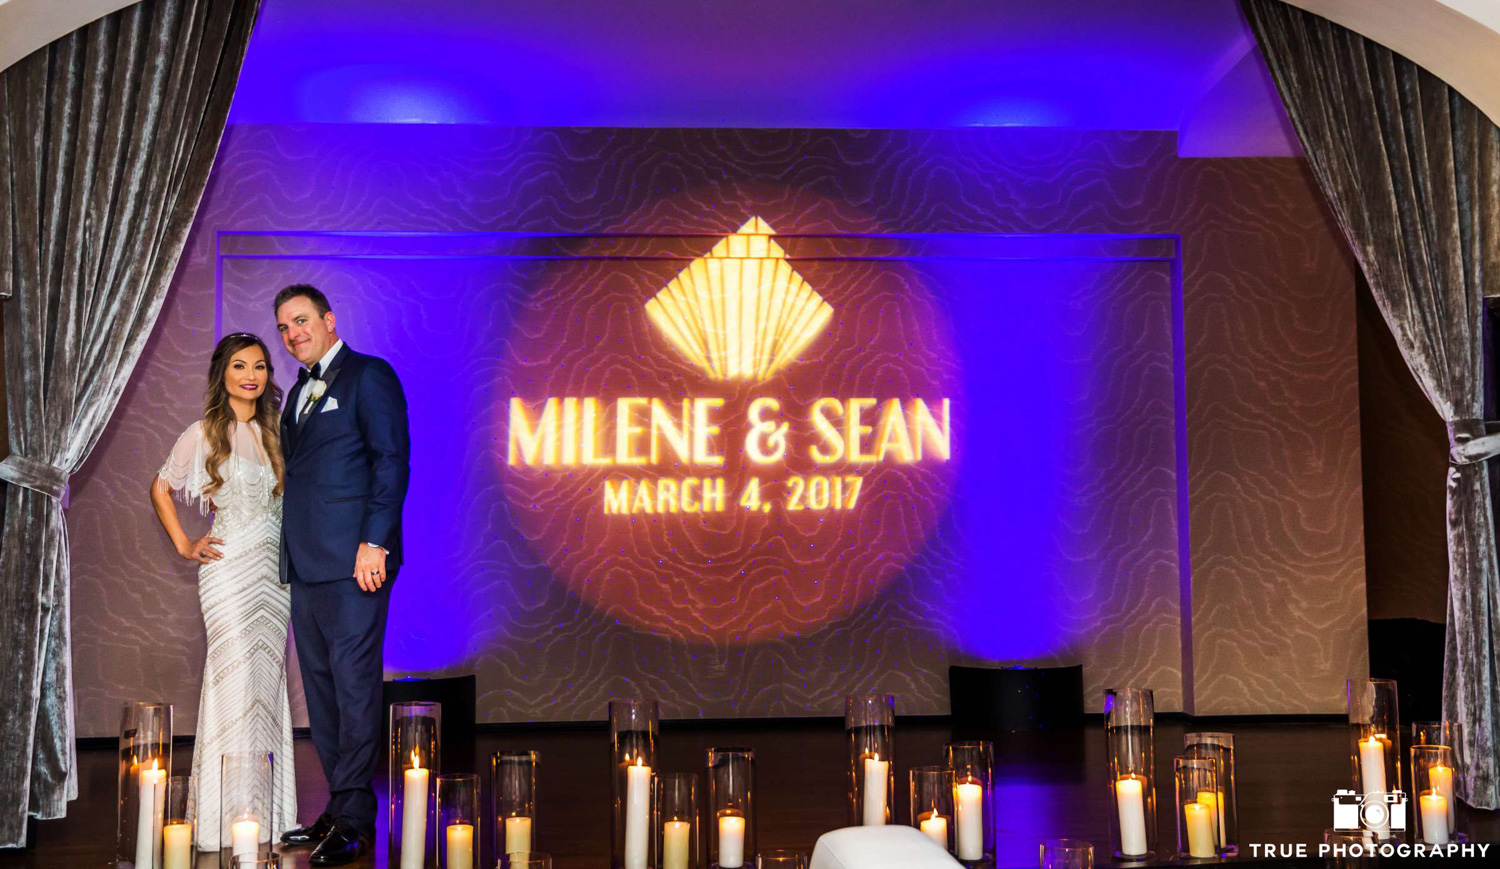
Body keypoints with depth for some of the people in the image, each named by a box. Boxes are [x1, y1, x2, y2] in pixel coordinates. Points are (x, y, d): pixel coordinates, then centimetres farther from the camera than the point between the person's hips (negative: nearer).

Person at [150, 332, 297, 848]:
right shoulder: (205, 433, 0)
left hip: (276, 568, 5)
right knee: (236, 675, -7)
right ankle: (224, 815, 0)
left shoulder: (276, 432, 12)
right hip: (229, 568, -4)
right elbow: (161, 487, 8)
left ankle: (267, 811, 13)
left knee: (269, 678, 5)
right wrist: (184, 545, 2)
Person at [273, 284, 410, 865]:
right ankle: (340, 810, 20)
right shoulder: (298, 393, 23)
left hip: (352, 561, -9)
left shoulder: (369, 375, -2)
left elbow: (392, 460, -11)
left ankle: (353, 822, 0)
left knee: (354, 686, -6)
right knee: (321, 689, 11)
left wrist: (374, 541, -18)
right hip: (307, 565, 9)